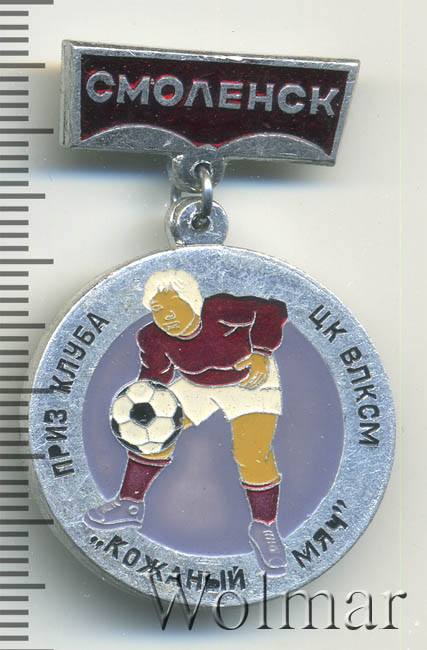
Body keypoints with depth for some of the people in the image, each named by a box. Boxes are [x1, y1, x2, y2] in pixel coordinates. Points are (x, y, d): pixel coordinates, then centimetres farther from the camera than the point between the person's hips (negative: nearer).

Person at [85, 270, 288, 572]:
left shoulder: (218, 311, -35)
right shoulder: (153, 337, -20)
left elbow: (274, 311, -26)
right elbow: (157, 371, -2)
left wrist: (261, 354, -35)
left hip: (249, 378, -4)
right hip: (194, 384, 4)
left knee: (254, 454, -17)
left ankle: (264, 527, 6)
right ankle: (131, 504, 15)